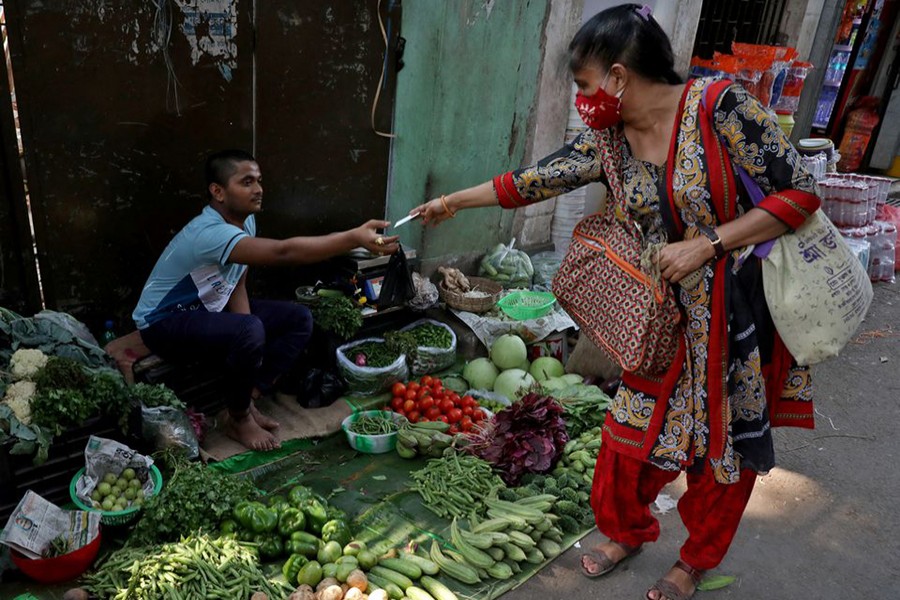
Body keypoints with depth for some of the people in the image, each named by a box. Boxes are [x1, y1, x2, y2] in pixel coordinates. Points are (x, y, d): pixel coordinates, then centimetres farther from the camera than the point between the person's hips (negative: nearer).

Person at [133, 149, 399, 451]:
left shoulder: (245, 220, -5)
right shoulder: (210, 232, -34)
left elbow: (237, 286, -2)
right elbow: (284, 251, -47)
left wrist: (250, 338, -18)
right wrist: (355, 238, -54)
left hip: (208, 309, 9)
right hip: (164, 323, -9)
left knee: (299, 319, -2)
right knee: (249, 331, -36)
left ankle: (247, 401, 1)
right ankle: (238, 420, -11)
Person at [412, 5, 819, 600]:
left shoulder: (720, 105, -19)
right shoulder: (607, 140, -2)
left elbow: (799, 194, -16)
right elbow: (534, 181, 6)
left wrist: (705, 245, -23)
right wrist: (454, 201, 12)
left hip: (744, 311, -4)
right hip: (668, 316, 4)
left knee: (725, 444, 12)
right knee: (635, 431, 9)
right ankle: (628, 531, 38)